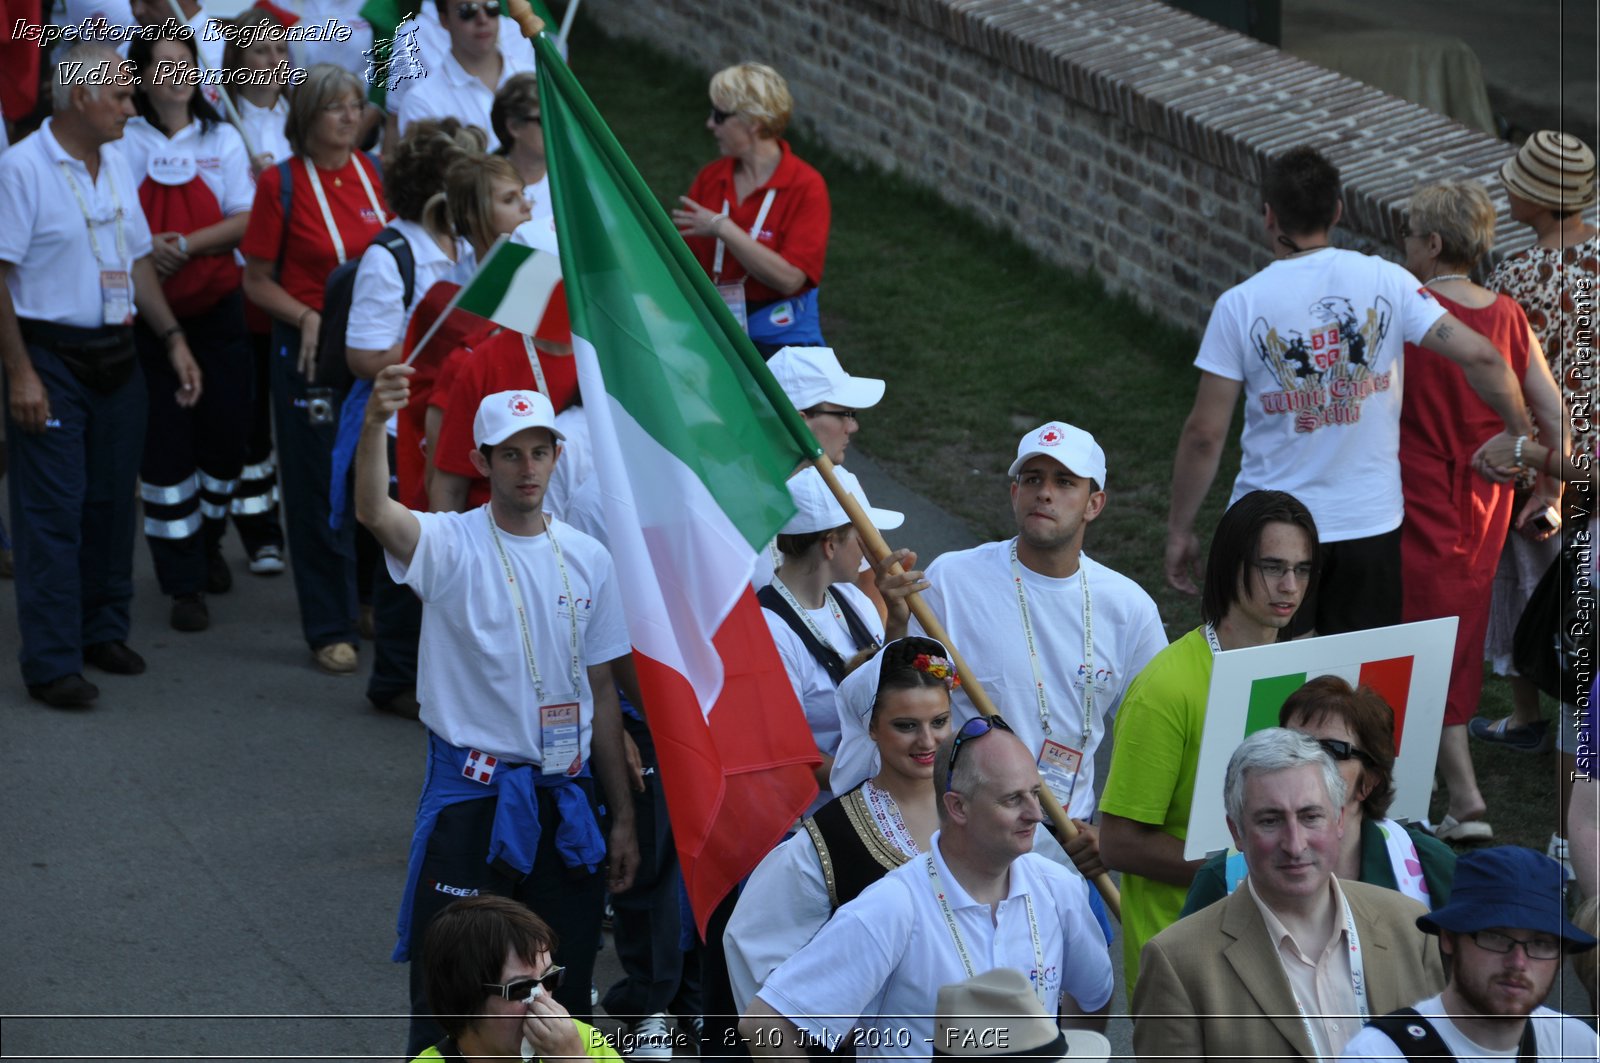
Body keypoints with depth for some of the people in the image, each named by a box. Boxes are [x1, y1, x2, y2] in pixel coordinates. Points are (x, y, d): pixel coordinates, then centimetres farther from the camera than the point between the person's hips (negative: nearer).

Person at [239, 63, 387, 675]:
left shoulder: (374, 174, 6)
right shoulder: (281, 183, -5)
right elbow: (257, 281, -2)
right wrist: (306, 317, -16)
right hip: (311, 350, -4)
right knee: (321, 488, 2)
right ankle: (330, 629, 9)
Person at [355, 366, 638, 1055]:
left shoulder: (587, 560, 5)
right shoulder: (451, 547, -9)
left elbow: (602, 694, 11)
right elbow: (373, 513, -32)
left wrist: (623, 817, 10)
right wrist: (375, 422, -51)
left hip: (566, 797, 4)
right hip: (472, 796, -4)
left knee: (565, 986, 12)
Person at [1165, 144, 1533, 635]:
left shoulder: (1240, 304, -10)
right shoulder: (1386, 281, -6)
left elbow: (1204, 434, -9)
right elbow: (1481, 358, -11)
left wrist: (1180, 529, 2)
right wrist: (1523, 436, 4)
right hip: (1371, 521, 2)